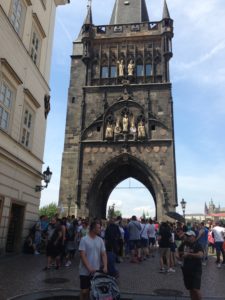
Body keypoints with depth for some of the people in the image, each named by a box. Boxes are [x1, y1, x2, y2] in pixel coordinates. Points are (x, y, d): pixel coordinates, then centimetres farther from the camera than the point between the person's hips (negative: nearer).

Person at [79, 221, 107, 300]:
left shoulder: (100, 240, 2)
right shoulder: (84, 240, -12)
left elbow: (103, 254, 1)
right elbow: (82, 256, -15)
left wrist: (105, 266, -13)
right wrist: (89, 268, -21)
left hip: (96, 271, 4)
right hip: (85, 272, -4)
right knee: (84, 291, 3)